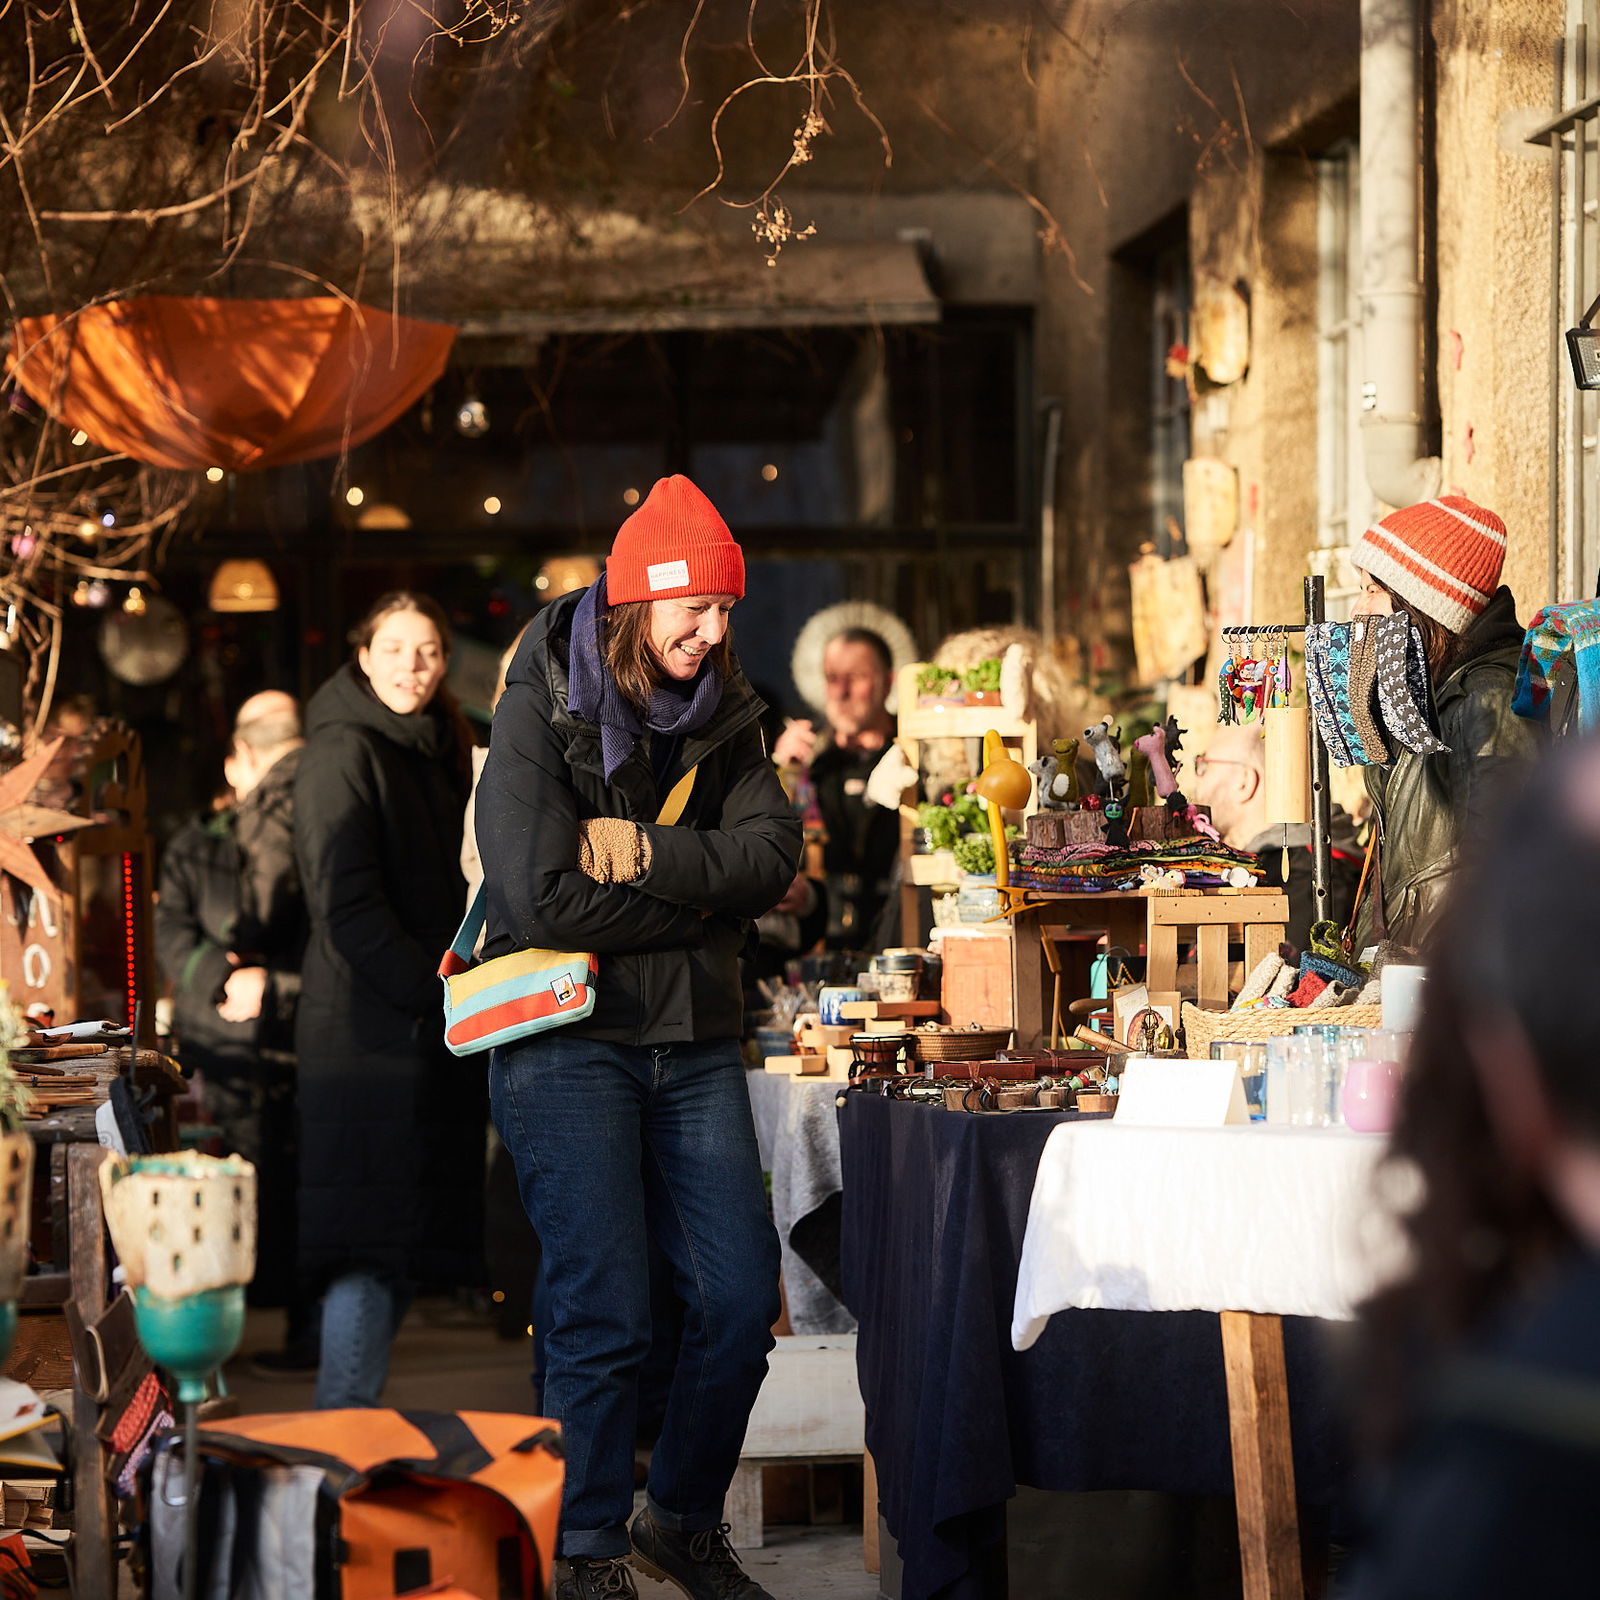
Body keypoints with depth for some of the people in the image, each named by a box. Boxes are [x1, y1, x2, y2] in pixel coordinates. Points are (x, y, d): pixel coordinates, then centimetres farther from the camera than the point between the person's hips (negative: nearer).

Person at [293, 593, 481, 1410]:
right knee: (372, 1240, -9)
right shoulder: (343, 752, -9)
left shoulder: (432, 751, 18)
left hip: (423, 1029, 9)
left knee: (405, 1244, 9)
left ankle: (354, 1419, 16)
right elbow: (346, 908, -16)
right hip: (366, 1028, -9)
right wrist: (444, 996, -16)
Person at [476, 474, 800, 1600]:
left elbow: (772, 856, -5)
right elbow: (541, 902, -18)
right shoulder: (543, 709, -7)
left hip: (695, 1042, 5)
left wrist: (645, 853, -18)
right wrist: (707, 901, -9)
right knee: (608, 1315, -9)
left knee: (743, 1301, 1)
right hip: (567, 1039, -5)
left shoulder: (725, 715, 10)